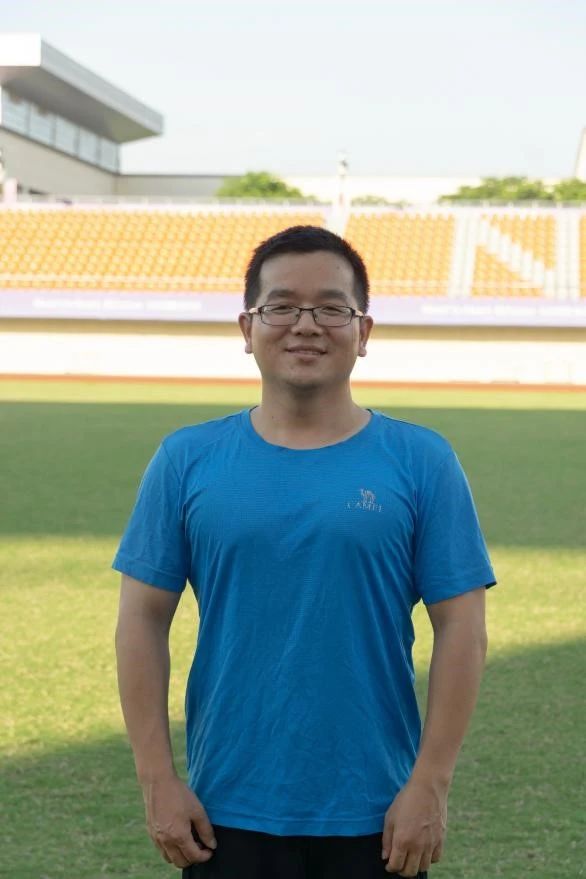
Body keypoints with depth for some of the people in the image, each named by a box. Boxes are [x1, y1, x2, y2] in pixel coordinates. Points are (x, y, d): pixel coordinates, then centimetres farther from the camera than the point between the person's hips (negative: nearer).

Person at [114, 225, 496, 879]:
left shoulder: (421, 462, -1)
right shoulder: (187, 461, 1)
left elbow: (460, 628, -2)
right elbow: (144, 618, 2)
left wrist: (429, 784, -7)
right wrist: (157, 779, -3)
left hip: (375, 822, 0)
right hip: (226, 816, 1)